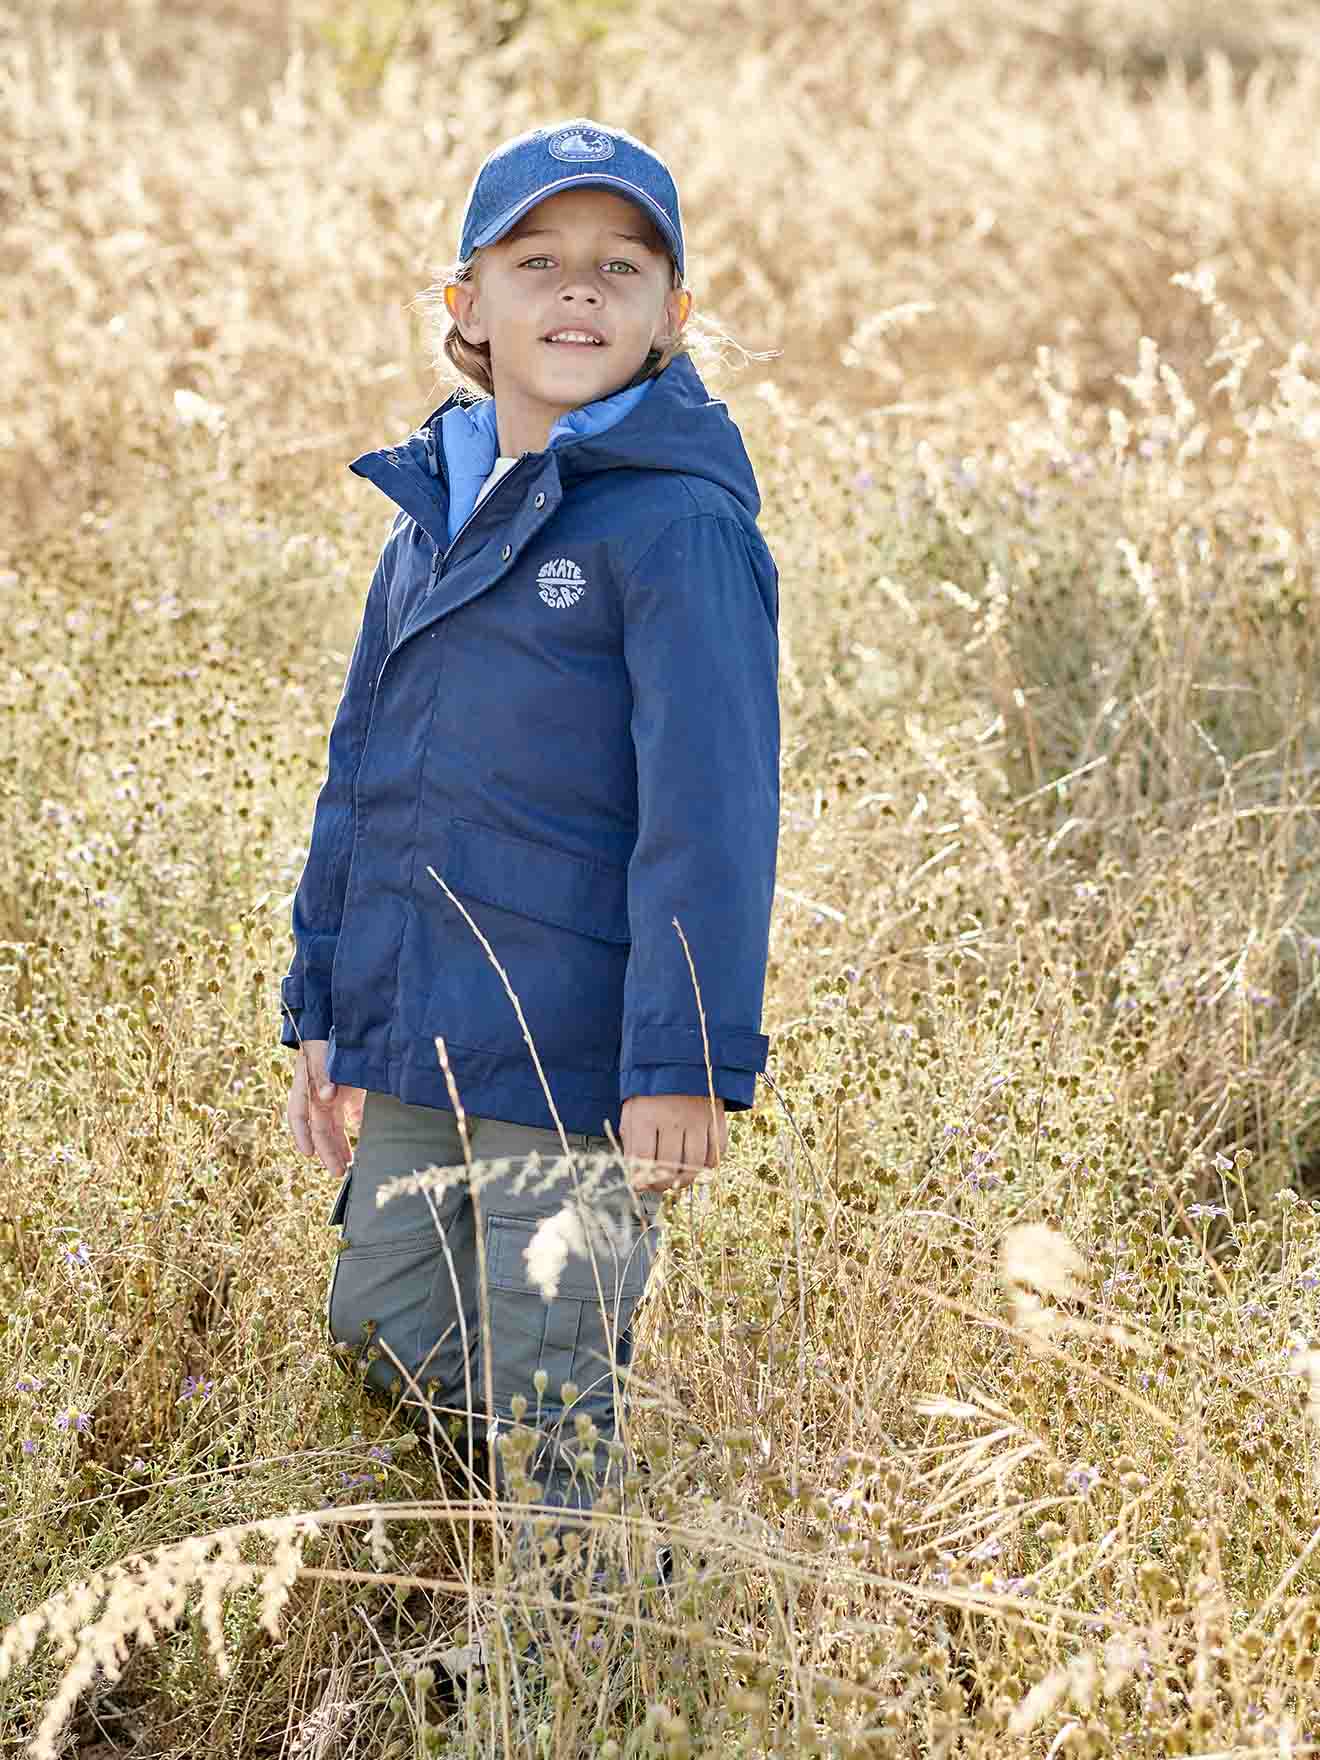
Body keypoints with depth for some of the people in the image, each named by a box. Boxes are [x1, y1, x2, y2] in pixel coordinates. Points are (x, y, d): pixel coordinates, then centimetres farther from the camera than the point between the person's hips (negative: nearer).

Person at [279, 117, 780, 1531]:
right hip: (407, 1057, 8)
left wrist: (685, 1067, -21)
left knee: (541, 1401, 1)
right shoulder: (431, 514, 12)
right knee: (384, 1341, 15)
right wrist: (322, 1013, 17)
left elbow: (709, 810, -17)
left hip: (574, 1064, -8)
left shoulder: (680, 526, -12)